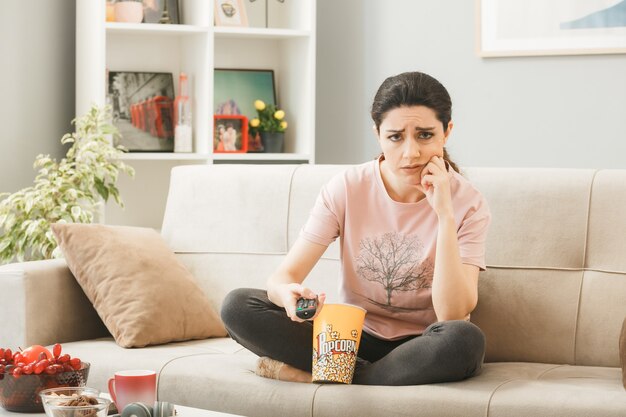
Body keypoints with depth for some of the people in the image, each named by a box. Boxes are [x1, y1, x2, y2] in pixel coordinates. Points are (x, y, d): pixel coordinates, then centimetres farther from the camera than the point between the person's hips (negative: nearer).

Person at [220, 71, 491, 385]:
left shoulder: (467, 204, -12)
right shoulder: (347, 188, -8)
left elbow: (452, 315, -22)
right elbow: (284, 275, -11)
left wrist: (445, 215, -28)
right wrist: (288, 293, -37)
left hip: (421, 346, -1)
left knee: (465, 341, -39)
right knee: (237, 305, -19)